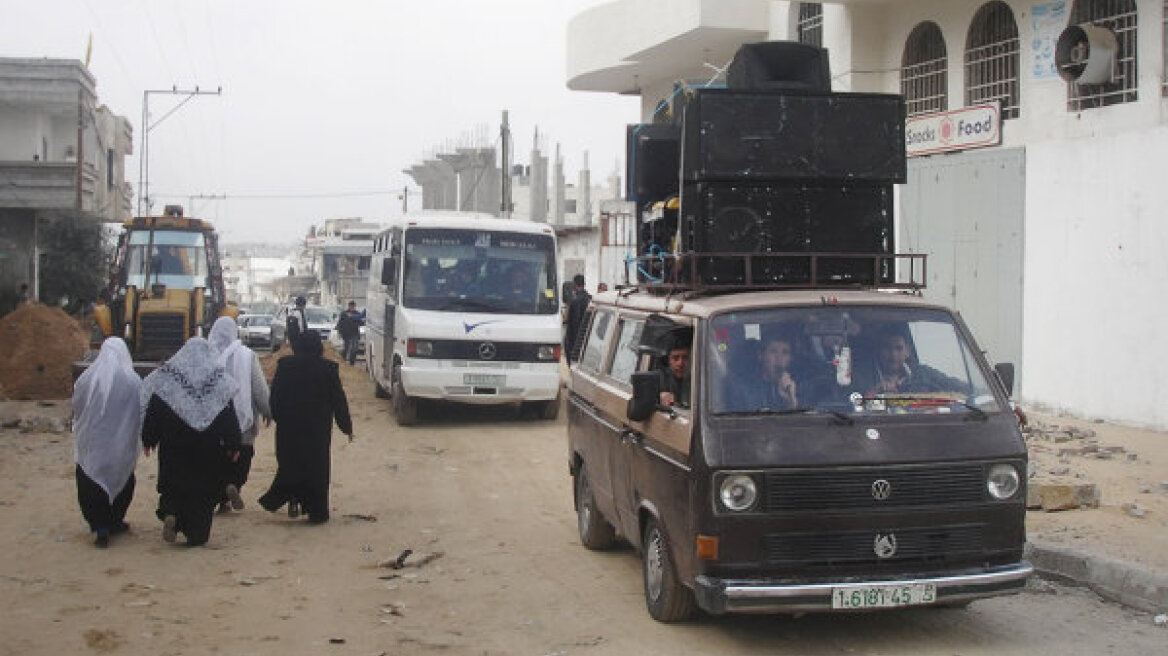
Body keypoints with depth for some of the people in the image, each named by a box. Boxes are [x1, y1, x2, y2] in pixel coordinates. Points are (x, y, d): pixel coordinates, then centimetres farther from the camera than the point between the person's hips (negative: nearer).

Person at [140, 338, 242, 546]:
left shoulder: (165, 375, 0)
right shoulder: (219, 376, -1)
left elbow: (152, 411, 0)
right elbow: (230, 416, -2)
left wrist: (148, 440, 6)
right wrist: (233, 445, 1)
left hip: (173, 446, 0)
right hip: (209, 449, 0)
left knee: (172, 484, 13)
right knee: (204, 488, 7)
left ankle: (170, 513, -14)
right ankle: (197, 534, 5)